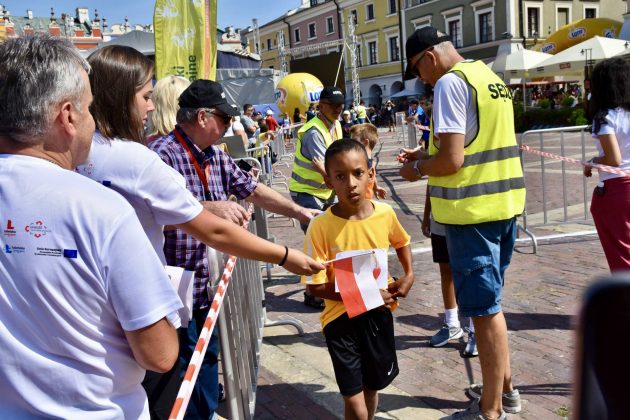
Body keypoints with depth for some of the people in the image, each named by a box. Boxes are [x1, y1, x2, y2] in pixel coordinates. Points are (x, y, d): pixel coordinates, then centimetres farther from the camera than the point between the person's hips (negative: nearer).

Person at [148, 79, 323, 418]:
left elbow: (253, 189, 16)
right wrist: (208, 208, -41)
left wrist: (300, 212, 16)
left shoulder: (215, 157, 10)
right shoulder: (162, 155, -18)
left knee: (209, 356, 20)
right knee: (182, 364, 5)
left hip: (210, 284, 8)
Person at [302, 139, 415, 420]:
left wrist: (409, 273, 0)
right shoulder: (321, 227, -19)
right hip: (341, 316, -3)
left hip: (379, 312, 4)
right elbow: (316, 285, -16)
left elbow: (401, 242, 14)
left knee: (373, 386, 22)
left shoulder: (385, 214, -9)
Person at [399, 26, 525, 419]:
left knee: (485, 308, 2)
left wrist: (417, 169, -3)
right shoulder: (489, 76, 14)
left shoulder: (450, 82, -14)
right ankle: (504, 387, 35)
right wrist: (427, 155, 17)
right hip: (504, 203, 9)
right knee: (490, 301, 21)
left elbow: (451, 160, -21)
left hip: (473, 210, -9)